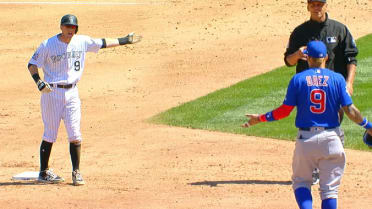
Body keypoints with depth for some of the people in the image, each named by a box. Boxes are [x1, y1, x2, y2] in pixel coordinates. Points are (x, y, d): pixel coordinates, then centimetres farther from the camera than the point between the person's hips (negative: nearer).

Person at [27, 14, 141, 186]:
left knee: (75, 135, -2)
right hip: (52, 93, -4)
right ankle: (44, 172, 10)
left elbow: (103, 43, 17)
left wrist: (125, 41, 19)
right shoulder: (48, 45, -7)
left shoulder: (82, 42, 4)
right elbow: (32, 64, -3)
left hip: (72, 93, 4)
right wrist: (39, 82, -19)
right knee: (50, 134, 0)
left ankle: (76, 172, 4)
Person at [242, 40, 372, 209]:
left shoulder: (298, 79, -3)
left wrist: (260, 118, 12)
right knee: (329, 188, 7)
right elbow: (350, 110, -4)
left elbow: (285, 110, -2)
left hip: (306, 139, 0)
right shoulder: (337, 79, -2)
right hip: (330, 138, 0)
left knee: (300, 181, 16)